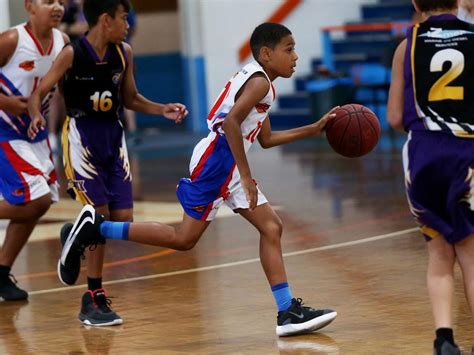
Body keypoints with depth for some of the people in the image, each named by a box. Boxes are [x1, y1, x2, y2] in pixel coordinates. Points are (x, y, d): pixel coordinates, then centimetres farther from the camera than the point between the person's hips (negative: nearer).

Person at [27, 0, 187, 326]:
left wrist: (163, 110, 1)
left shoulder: (124, 54, 4)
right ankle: (94, 298, 0)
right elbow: (39, 94, -10)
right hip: (81, 136, -5)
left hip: (114, 135, 5)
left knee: (123, 219, -2)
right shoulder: (72, 54, -11)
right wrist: (37, 116, -32)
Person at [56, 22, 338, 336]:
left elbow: (267, 139, 28)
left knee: (271, 228, 6)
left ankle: (288, 312, 4)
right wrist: (246, 176, -24)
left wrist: (313, 129, 25)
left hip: (230, 168, 10)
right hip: (216, 161, -10)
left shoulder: (258, 82, 21)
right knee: (185, 238, -8)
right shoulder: (259, 81, -10)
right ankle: (95, 227, -2)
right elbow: (231, 122, -25)